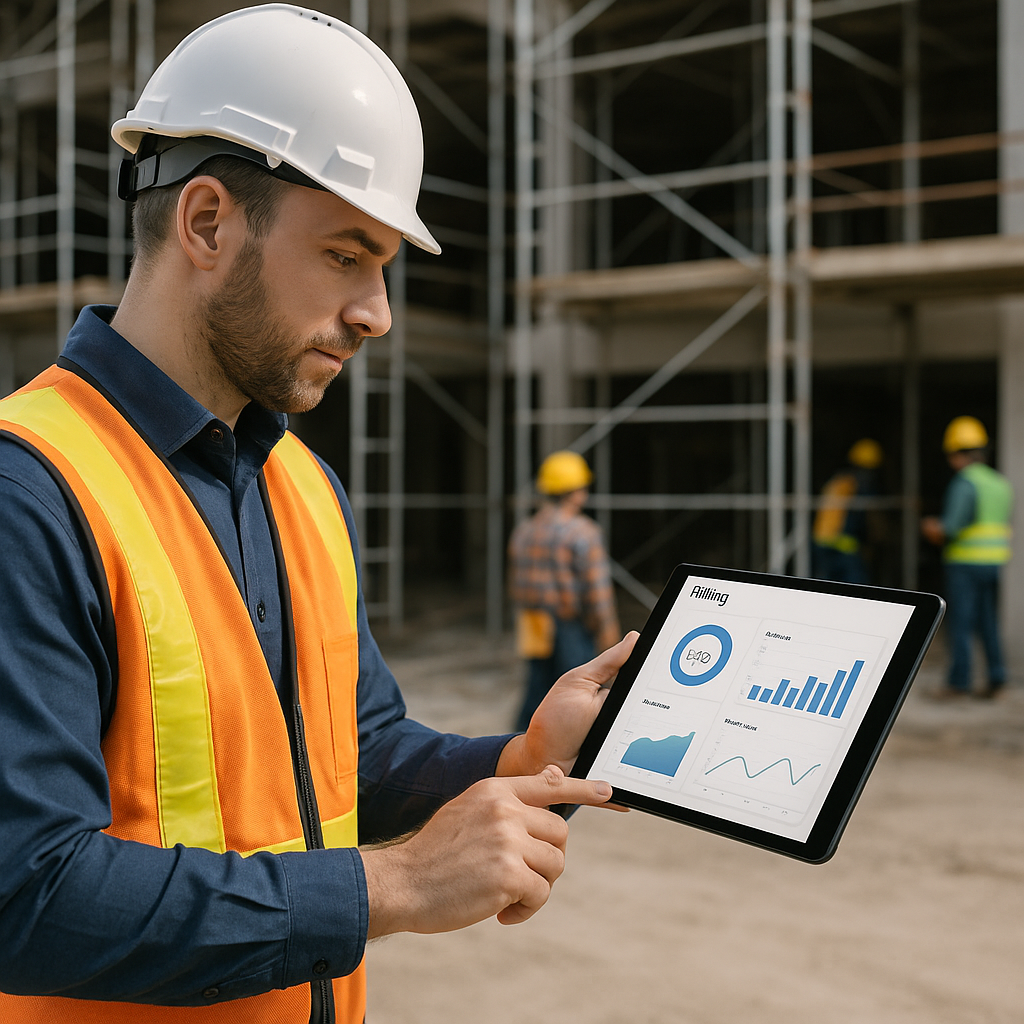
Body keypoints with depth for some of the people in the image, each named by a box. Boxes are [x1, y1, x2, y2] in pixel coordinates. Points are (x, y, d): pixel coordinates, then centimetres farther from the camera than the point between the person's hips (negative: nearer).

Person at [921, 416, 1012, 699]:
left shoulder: (963, 483, -14)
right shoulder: (1000, 482, 10)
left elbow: (950, 526, -21)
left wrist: (932, 529, 2)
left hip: (965, 561, -7)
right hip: (995, 560, 7)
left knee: (960, 623, 0)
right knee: (988, 622, 14)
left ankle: (959, 681, 2)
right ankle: (996, 675, 7)